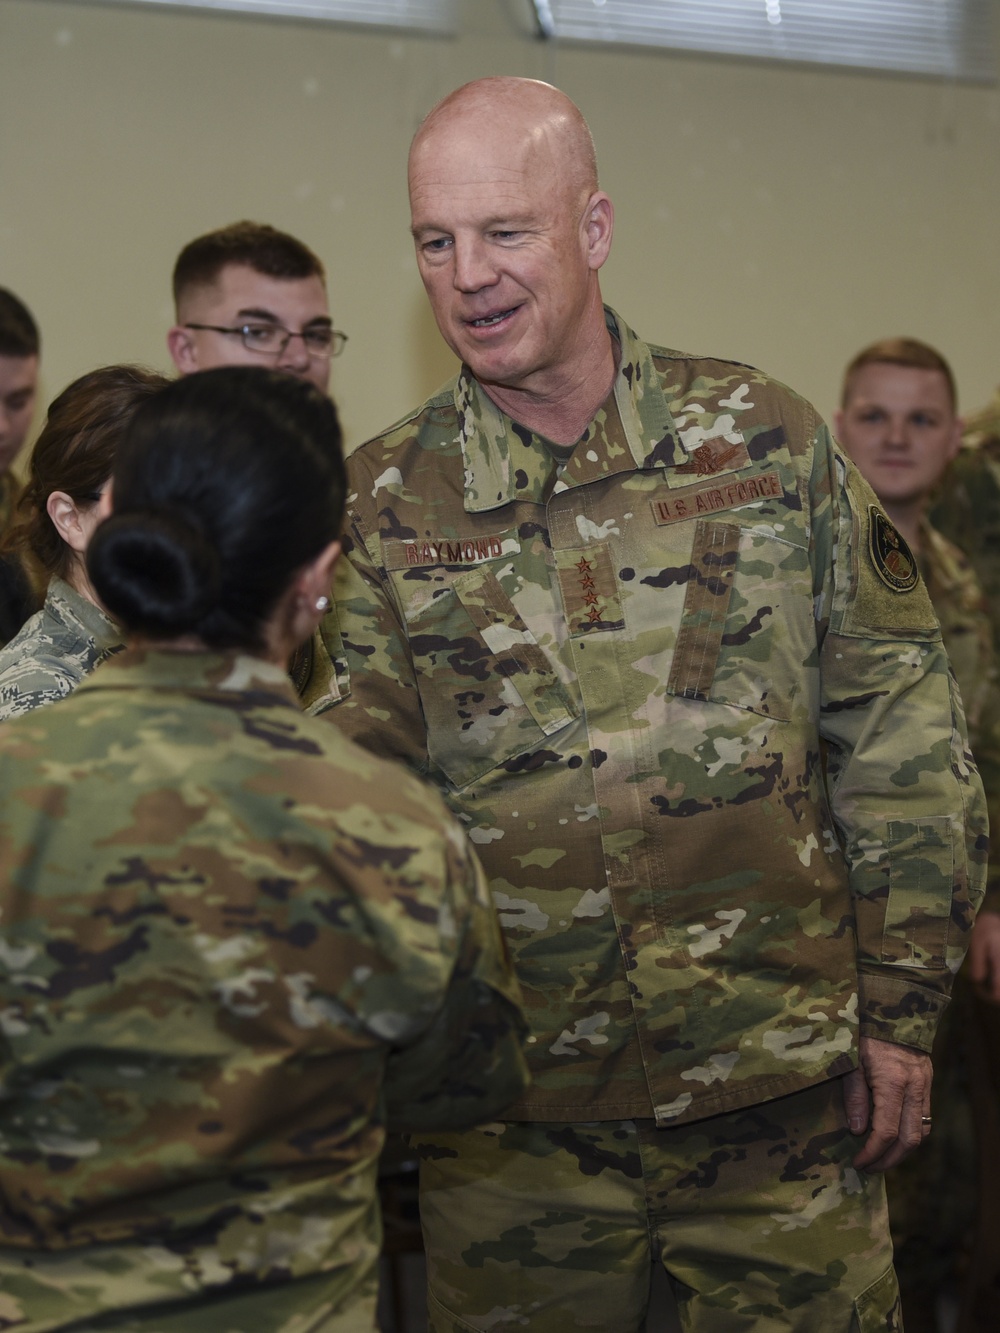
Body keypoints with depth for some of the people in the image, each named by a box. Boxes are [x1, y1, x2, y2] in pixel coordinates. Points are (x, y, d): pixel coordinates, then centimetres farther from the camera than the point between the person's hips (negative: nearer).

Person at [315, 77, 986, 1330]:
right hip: (514, 1110, 0)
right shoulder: (382, 502, 1)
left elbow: (894, 725, 3)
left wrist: (902, 1004, 2)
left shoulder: (767, 440, 0)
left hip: (781, 1083, 0)